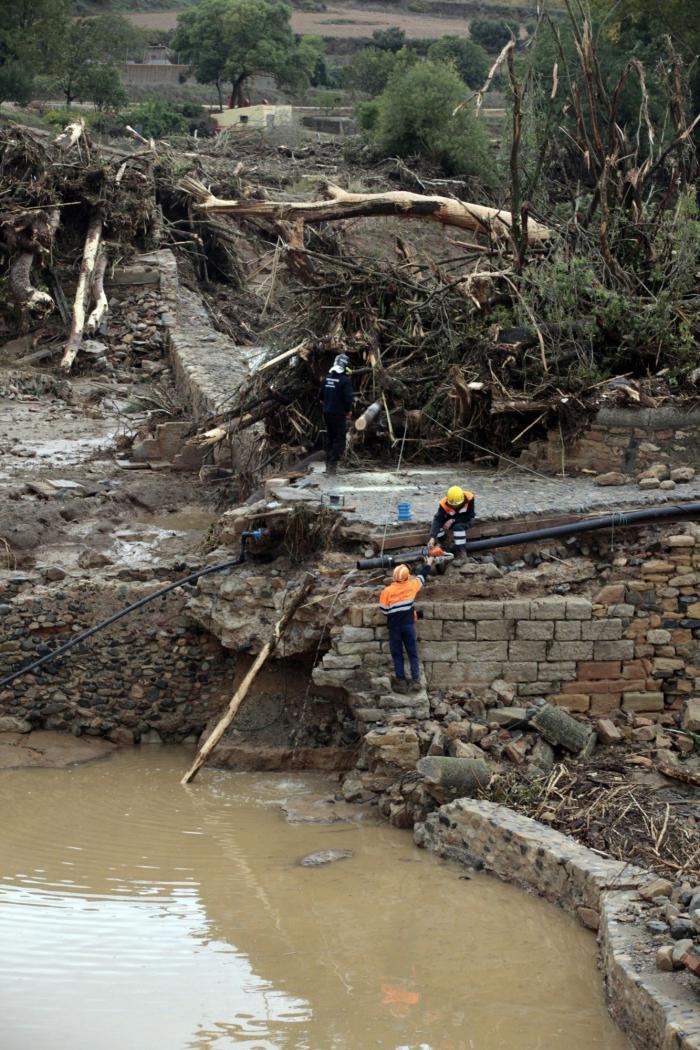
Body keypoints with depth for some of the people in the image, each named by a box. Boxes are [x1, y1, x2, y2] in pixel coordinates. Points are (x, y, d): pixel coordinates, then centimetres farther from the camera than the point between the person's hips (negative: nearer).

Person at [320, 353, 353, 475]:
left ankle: (328, 463, 24)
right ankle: (333, 465, -7)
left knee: (329, 438, 18)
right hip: (339, 414, -7)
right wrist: (348, 411, -4)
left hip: (327, 413, 7)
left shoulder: (327, 378, 5)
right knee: (339, 439, -1)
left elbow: (321, 395, 13)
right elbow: (348, 398, -18)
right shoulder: (345, 380, -16)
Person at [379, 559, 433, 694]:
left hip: (394, 626, -2)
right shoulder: (411, 586, -5)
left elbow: (384, 610, -7)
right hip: (409, 624, 2)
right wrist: (429, 563, 31)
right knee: (413, 654, 8)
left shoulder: (387, 591, -12)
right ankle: (415, 681, 4)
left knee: (397, 655, 7)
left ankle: (401, 682, 6)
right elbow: (422, 575, 14)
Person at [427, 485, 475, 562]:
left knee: (458, 527, -35)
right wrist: (432, 538, -46)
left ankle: (461, 552, -26)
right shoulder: (444, 504, -30)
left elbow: (470, 515, -21)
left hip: (464, 521, -2)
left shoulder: (469, 498, -29)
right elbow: (437, 520, -34)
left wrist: (453, 520, -29)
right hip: (449, 519, 2)